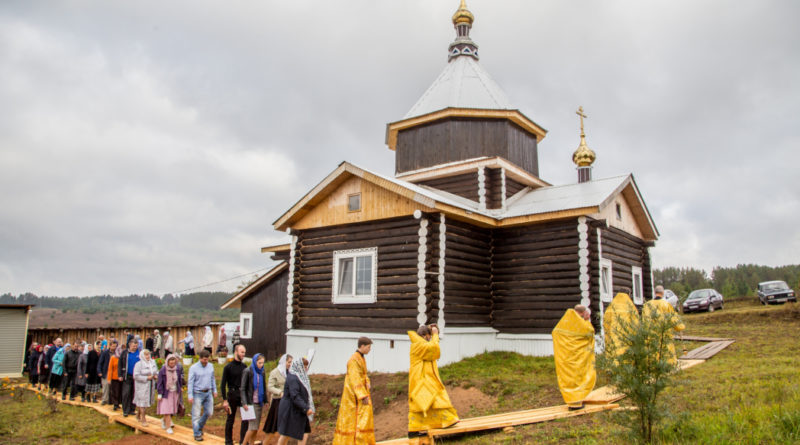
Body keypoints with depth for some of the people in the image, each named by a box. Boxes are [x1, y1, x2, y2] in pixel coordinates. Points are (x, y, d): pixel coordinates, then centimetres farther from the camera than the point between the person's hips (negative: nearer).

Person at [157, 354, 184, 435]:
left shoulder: (178, 369, -5)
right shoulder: (163, 370, -14)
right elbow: (159, 382, -9)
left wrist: (179, 390, 11)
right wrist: (159, 394, -10)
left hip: (175, 392, 4)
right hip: (166, 393, -4)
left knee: (173, 409, 10)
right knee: (167, 410, -6)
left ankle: (164, 420, 38)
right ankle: (168, 427, 4)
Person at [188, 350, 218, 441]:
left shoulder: (211, 366, 6)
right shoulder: (194, 368, -9)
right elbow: (190, 382, -9)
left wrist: (214, 390, 14)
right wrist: (190, 396, -13)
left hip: (208, 393, 5)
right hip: (197, 393, -5)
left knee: (209, 412, 8)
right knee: (196, 414, -1)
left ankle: (199, 426, 32)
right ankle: (197, 434, 10)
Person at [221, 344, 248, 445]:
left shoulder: (244, 367, 9)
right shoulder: (228, 367, -4)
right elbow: (223, 384, -5)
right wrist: (224, 400, -11)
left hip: (243, 395, 4)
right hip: (232, 395, -3)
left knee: (246, 418, -3)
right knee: (230, 420, 7)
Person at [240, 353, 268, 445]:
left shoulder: (261, 372, 9)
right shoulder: (248, 371, -9)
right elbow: (242, 388, -9)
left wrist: (265, 401, 10)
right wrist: (244, 403, -16)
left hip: (260, 403, 6)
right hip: (251, 403, -6)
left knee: (256, 427, 6)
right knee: (253, 426, -9)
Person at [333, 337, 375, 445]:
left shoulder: (361, 358, 13)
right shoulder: (354, 360, -18)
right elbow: (355, 379, -25)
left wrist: (367, 383, -1)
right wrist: (363, 395, -29)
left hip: (361, 393, 10)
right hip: (355, 395, -10)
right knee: (358, 420, -9)